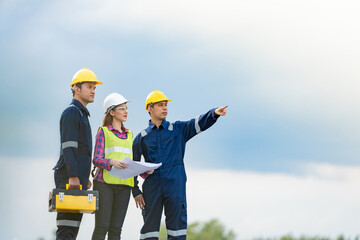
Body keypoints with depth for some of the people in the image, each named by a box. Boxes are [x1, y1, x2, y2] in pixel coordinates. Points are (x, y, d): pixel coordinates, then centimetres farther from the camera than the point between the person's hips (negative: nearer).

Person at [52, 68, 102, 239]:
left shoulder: (82, 114, 24)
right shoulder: (71, 112, -7)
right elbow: (68, 147, -16)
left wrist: (85, 178, 24)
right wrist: (73, 176, -24)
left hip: (78, 178, 10)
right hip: (69, 179, -10)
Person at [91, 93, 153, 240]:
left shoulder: (129, 135, 21)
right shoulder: (104, 132, 4)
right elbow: (97, 160, -5)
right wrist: (112, 162, -25)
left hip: (124, 185, 5)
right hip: (105, 182, -5)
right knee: (102, 226, -11)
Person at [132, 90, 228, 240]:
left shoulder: (178, 129, 10)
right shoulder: (142, 137, 9)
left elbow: (199, 124, -4)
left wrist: (214, 113, -25)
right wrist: (136, 192, 3)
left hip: (175, 186, 0)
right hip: (152, 187, 0)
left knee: (177, 225, -2)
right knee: (150, 227, 1)